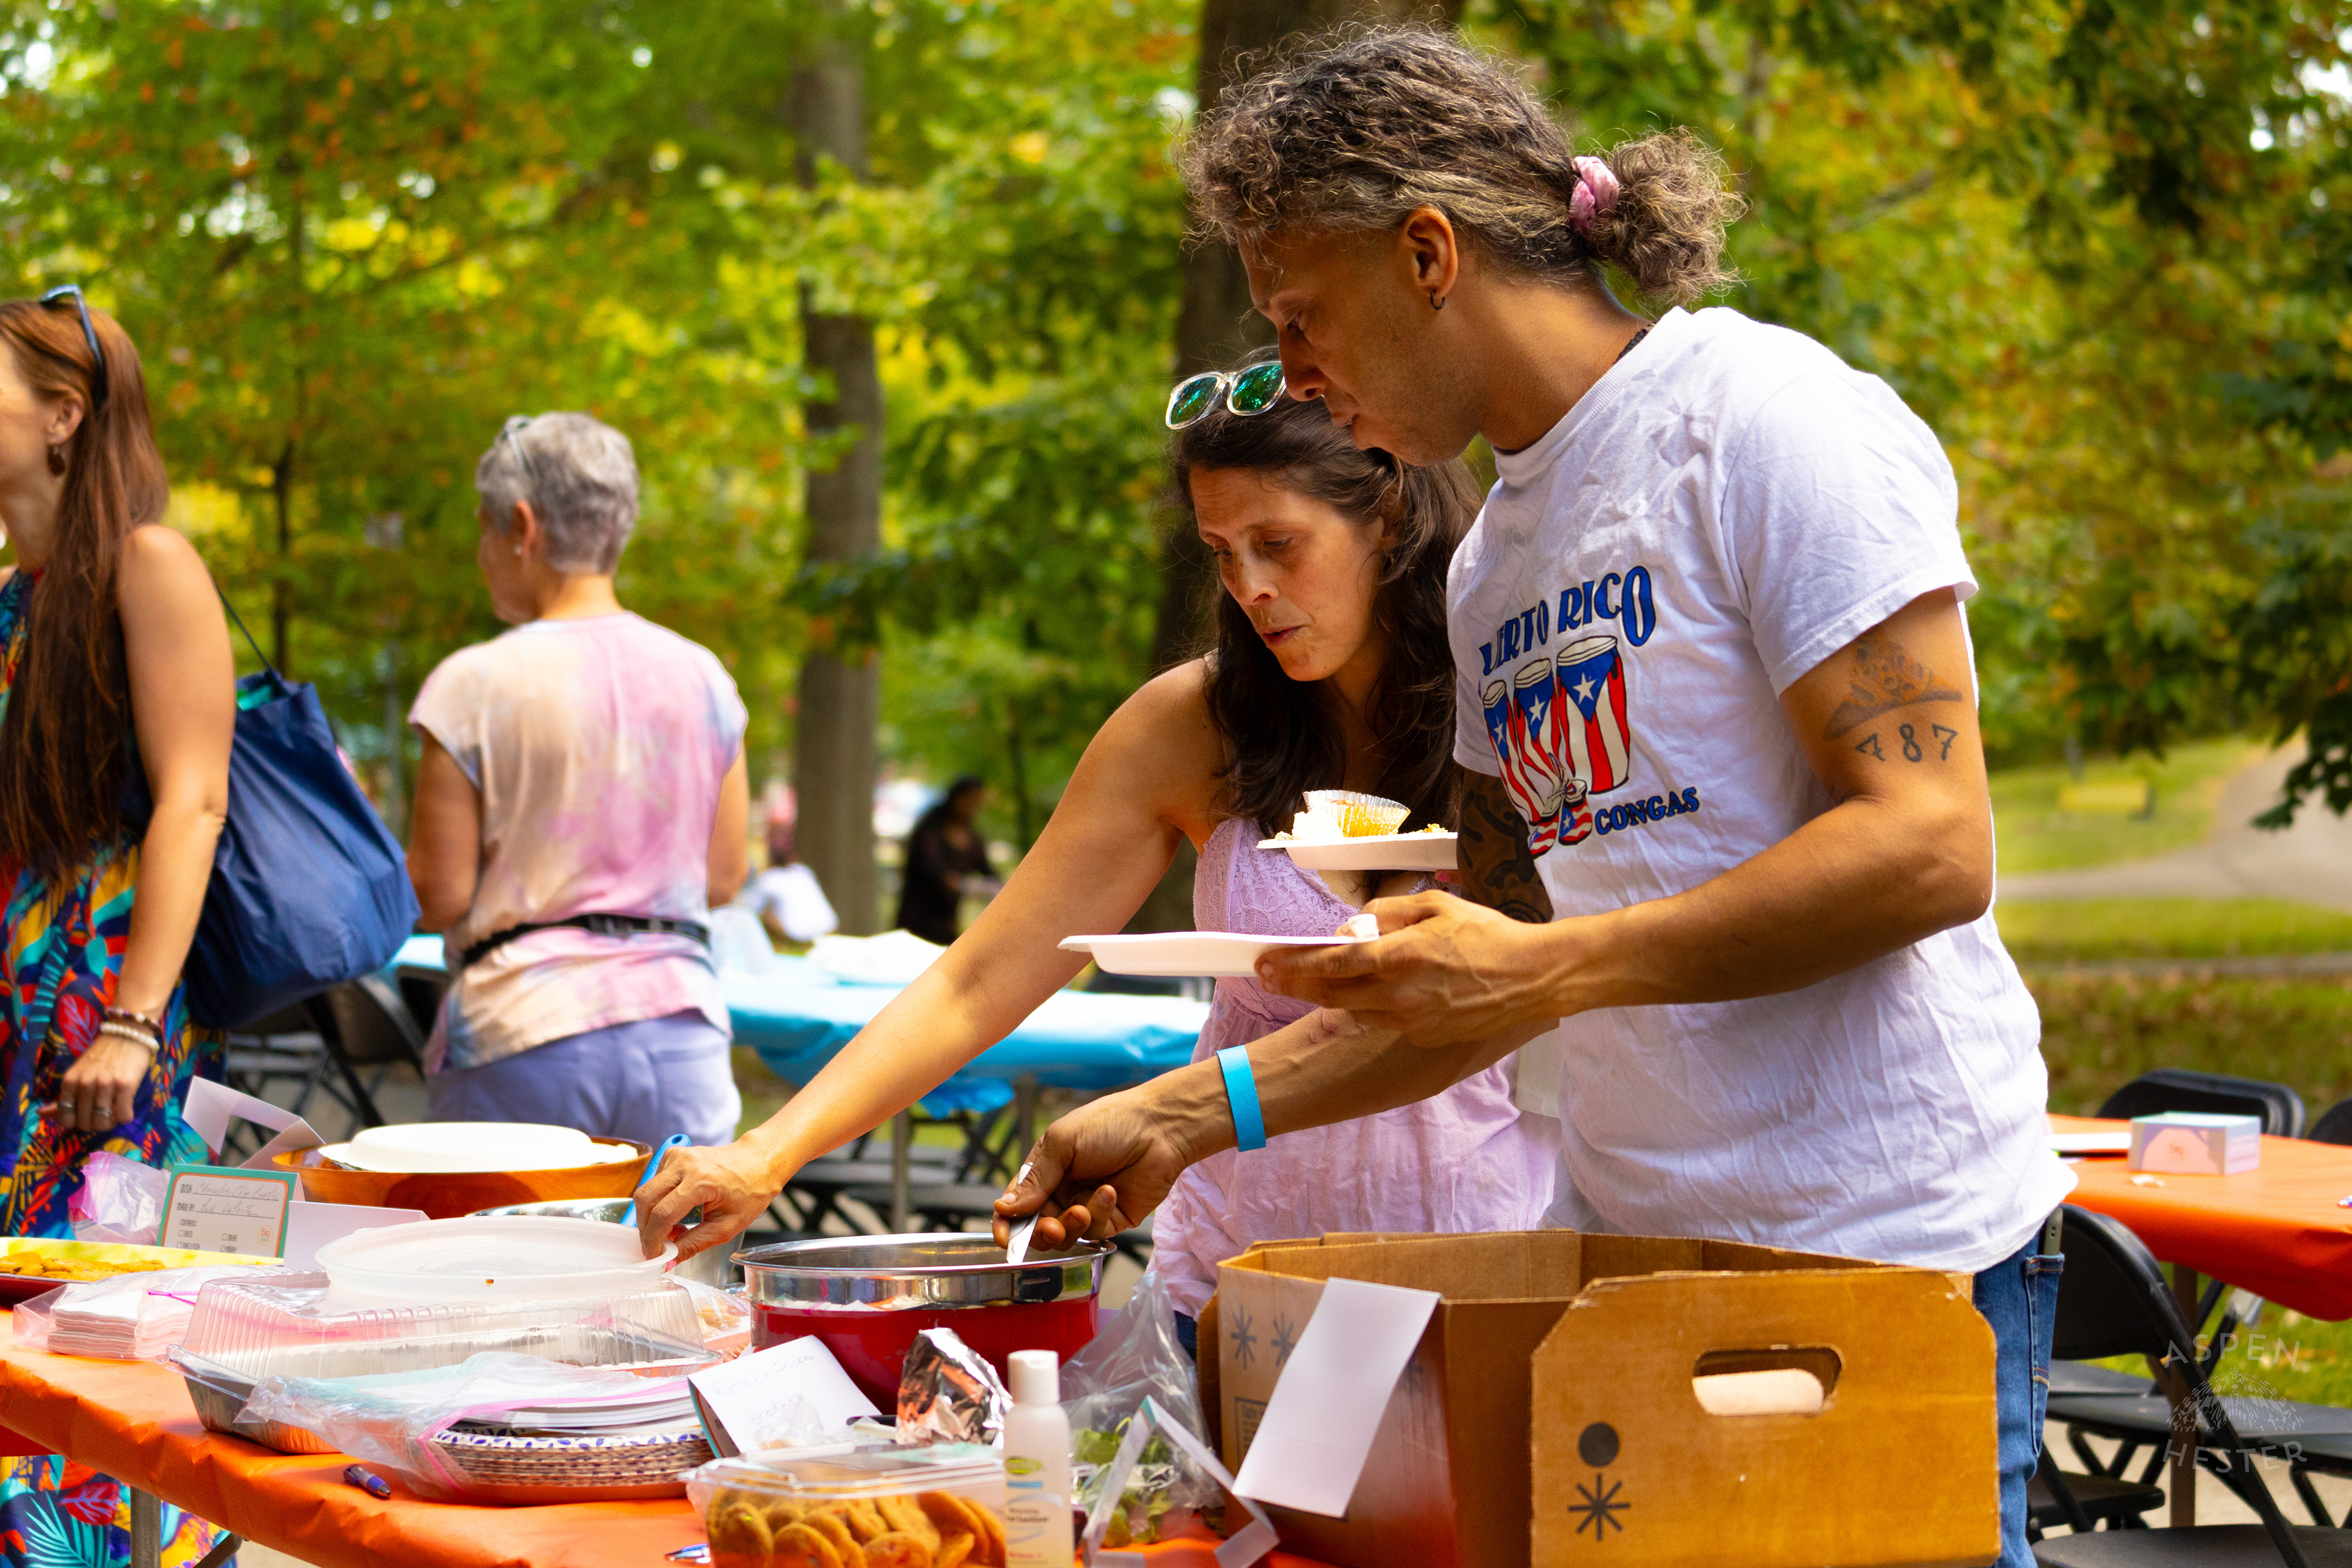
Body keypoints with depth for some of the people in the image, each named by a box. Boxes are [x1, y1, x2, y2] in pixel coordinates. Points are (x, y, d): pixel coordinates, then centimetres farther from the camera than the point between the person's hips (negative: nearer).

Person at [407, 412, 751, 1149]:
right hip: (679, 1025, 4)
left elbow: (438, 896, -5)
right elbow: (724, 878, 11)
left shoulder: (473, 685, -6)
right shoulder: (703, 678, 6)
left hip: (524, 1035, -3)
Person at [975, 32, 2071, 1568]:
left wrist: (1552, 968, -19)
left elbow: (1930, 847, -16)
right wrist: (1186, 1116, 15)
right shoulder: (1493, 560, 16)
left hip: (1890, 1263, -7)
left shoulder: (1765, 418, -8)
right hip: (1628, 1253, 7)